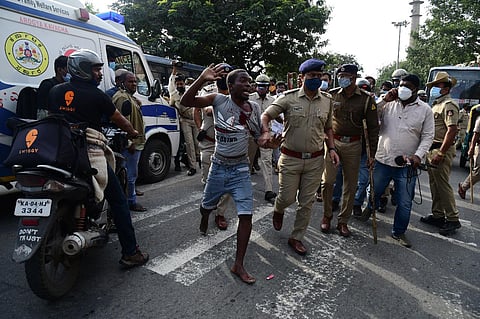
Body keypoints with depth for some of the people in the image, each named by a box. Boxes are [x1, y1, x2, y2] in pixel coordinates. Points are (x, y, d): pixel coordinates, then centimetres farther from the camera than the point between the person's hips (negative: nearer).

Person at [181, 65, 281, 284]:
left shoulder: (254, 108, -3)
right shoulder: (219, 100, -11)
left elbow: (260, 134, 5)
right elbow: (186, 102, -20)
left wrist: (270, 142, -18)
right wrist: (202, 79, -34)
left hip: (240, 169, 1)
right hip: (218, 166, 0)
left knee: (246, 215, -8)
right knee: (207, 205, 22)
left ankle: (238, 265, 6)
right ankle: (204, 220, 62)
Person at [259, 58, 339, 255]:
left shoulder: (327, 101, 5)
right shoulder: (289, 98, -6)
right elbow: (266, 115, -7)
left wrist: (331, 148, 3)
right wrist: (266, 132, -27)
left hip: (315, 160, 3)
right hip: (290, 158, -3)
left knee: (306, 202, 9)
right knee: (286, 198, 6)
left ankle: (296, 237, 27)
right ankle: (278, 210, 44)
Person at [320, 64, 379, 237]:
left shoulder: (366, 99, -2)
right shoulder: (332, 95, 1)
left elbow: (373, 128, 1)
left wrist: (372, 154, -1)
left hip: (353, 145, 0)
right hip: (332, 141, 0)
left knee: (350, 185, 6)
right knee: (327, 180, -7)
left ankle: (343, 221, 21)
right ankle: (326, 216, 14)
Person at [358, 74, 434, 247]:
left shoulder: (425, 110, -1)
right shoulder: (388, 104, 1)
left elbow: (427, 136, 0)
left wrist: (418, 155, -15)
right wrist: (384, 100, -11)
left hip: (407, 165, -1)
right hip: (382, 160, 1)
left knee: (405, 203, 8)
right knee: (374, 192, 20)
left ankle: (399, 232, 28)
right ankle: (369, 209, 52)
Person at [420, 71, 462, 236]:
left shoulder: (449, 105, -11)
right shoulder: (436, 104, 18)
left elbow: (452, 130, -21)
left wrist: (441, 153, -24)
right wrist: (430, 151, 16)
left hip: (441, 149, -9)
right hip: (432, 149, 9)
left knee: (443, 185, -5)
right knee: (434, 184, 13)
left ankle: (452, 220, 6)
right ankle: (438, 215, 24)